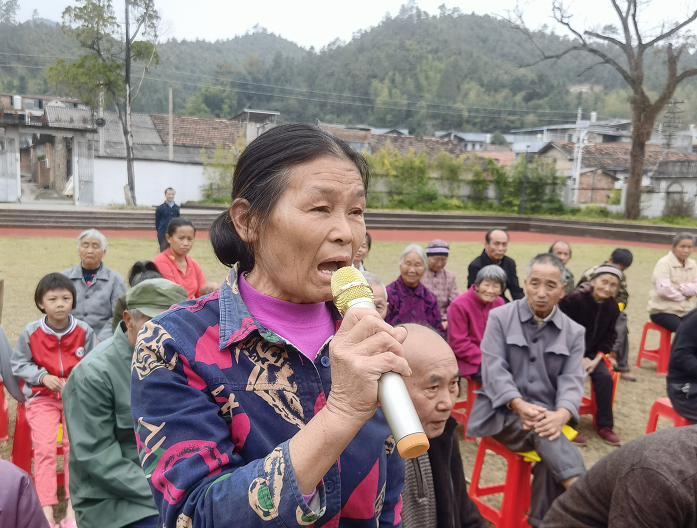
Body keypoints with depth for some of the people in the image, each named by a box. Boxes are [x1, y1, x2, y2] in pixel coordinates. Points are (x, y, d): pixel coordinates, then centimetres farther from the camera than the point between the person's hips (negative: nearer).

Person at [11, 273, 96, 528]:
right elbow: (19, 364, 5)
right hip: (42, 397, 1)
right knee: (44, 448, -15)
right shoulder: (30, 332, -5)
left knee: (76, 444, -17)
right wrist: (42, 377, -10)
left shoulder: (84, 330, -5)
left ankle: (73, 507, -11)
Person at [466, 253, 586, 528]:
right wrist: (519, 404, -27)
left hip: (546, 414, 3)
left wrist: (561, 414, -26)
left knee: (551, 452, -26)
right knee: (546, 436, -32)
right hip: (502, 411, -2)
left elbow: (572, 380, -4)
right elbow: (493, 368, -10)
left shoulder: (573, 332, 7)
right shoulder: (500, 317, 0)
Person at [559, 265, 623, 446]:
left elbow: (609, 336, 3)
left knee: (605, 376, -14)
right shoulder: (574, 299, -22)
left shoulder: (612, 306, -3)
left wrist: (596, 358, -10)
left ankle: (605, 425, 2)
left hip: (590, 352, 5)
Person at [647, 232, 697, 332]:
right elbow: (663, 290, -22)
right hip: (662, 311, -6)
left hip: (685, 311, 6)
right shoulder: (664, 263, -11)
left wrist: (679, 287, -19)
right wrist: (685, 295, -9)